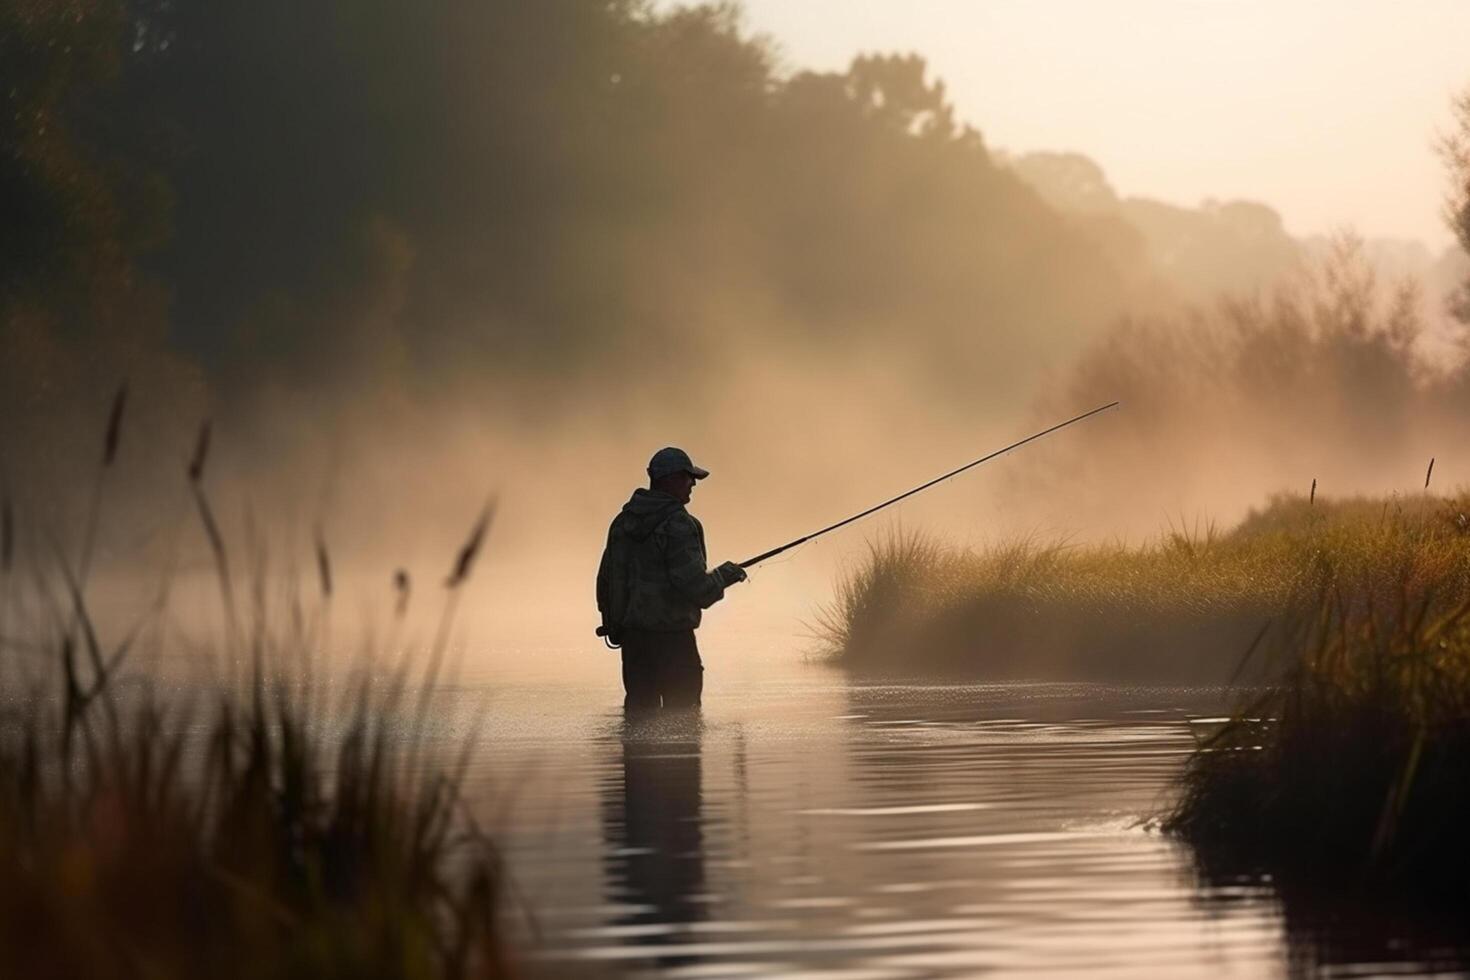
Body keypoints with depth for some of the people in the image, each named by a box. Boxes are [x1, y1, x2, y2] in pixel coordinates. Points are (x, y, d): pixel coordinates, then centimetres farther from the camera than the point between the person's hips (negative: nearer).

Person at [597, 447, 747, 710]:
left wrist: (613, 625, 24)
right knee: (681, 709, -2)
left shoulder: (624, 520, 10)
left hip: (631, 636, 8)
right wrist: (725, 575, -1)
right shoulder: (678, 525, -16)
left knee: (639, 708, 11)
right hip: (671, 637, -8)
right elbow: (693, 585, -20)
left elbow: (606, 577, 15)